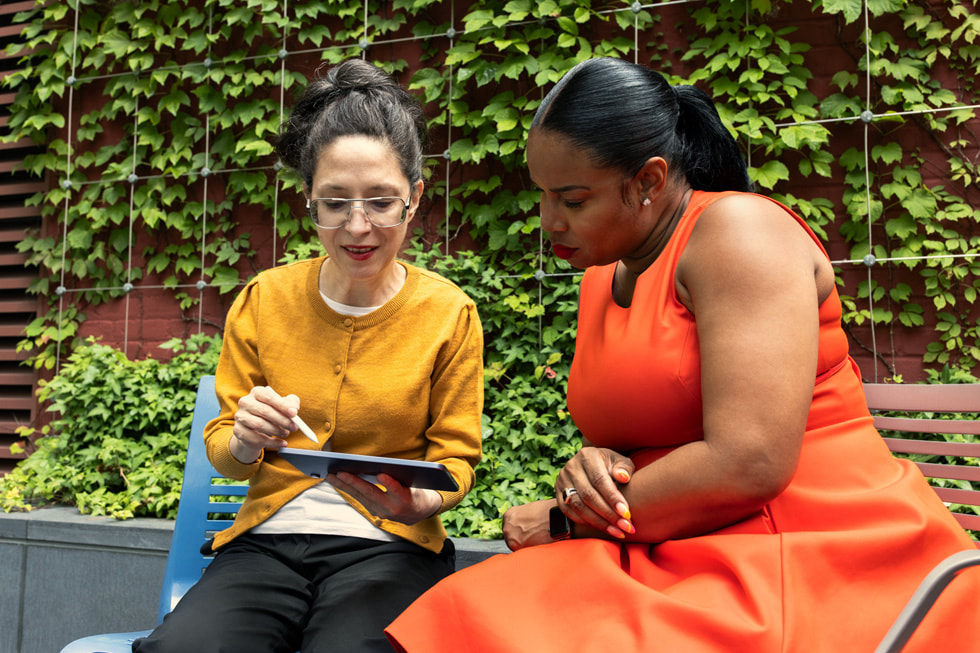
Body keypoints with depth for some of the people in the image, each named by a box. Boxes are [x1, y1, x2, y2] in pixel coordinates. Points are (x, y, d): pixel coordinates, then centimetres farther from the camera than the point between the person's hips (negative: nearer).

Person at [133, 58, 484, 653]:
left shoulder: (450, 314, 0)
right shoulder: (263, 301, 6)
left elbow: (455, 457, 7)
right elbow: (222, 449, 12)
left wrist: (419, 501, -16)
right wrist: (244, 442, -13)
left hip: (387, 546, -2)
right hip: (267, 540, 2)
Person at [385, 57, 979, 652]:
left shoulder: (737, 230, -12)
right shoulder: (602, 277, 13)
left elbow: (746, 465, -22)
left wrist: (563, 520, -9)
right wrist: (590, 468, -7)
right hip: (681, 561, 7)